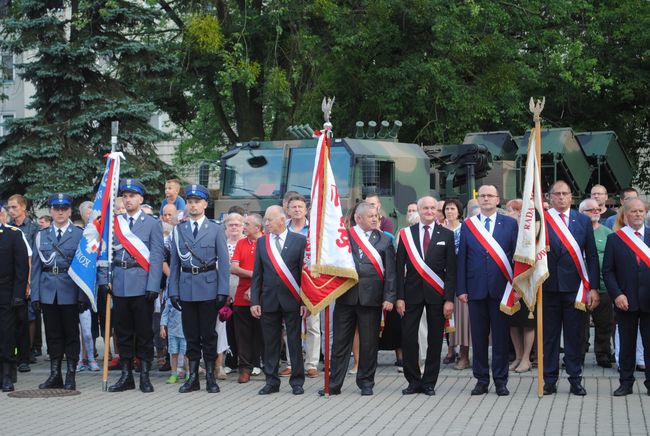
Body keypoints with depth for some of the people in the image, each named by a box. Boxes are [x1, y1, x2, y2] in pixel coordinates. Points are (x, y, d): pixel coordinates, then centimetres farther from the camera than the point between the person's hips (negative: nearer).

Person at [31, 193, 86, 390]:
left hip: (70, 292, -3)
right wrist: (35, 295, 2)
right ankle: (55, 375, 15)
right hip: (48, 291, 3)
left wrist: (84, 296, -8)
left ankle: (71, 376, 9)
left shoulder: (80, 235, 1)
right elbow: (36, 268, 10)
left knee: (71, 334, 2)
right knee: (53, 335, 7)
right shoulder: (41, 236, 10)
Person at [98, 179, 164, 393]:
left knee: (144, 332, 2)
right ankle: (126, 375, 15)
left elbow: (157, 256, -5)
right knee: (123, 332, 8)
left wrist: (153, 286, -13)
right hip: (120, 285, 3)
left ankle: (145, 375, 9)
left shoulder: (152, 224, 2)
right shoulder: (113, 223, 10)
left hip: (142, 285, -3)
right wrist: (103, 279, -2)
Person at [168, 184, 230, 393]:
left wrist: (223, 291, -7)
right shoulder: (179, 231, 8)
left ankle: (210, 377, 10)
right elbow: (174, 263, 8)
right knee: (191, 335, 7)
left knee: (208, 335, 3)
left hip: (208, 288, -2)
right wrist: (173, 291, 2)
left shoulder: (216, 230, 2)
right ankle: (193, 377, 13)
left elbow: (224, 262, 0)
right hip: (186, 288, 2)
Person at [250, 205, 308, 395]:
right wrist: (254, 301, 1)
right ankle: (271, 381, 14)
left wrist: (306, 301, -7)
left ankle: (297, 382, 10)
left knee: (295, 342, 3)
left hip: (291, 300, -3)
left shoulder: (299, 240, -1)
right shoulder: (261, 242, 8)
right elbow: (257, 274, 8)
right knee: (270, 343, 6)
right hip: (269, 300, 3)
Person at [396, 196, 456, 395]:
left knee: (435, 339, 4)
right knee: (408, 337, -2)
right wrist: (399, 297, -4)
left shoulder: (446, 235, 3)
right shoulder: (406, 234, 5)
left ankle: (429, 382, 13)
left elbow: (451, 270, 0)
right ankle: (414, 381, 10)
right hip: (412, 292, 1)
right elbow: (400, 268, 4)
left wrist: (449, 299, -7)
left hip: (436, 294, 0)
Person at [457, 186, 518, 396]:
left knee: (501, 337, 2)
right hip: (476, 289, 1)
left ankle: (501, 381, 9)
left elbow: (516, 255, 3)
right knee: (478, 337, 5)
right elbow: (462, 259, 7)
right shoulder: (468, 226, 8)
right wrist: (461, 289, 1)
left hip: (500, 288, -1)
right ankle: (481, 380, 13)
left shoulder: (510, 224, 4)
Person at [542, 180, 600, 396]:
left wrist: (593, 288, 1)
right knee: (549, 335, 5)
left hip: (574, 287, 1)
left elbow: (592, 256, 6)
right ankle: (550, 380, 12)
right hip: (548, 287, -1)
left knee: (574, 336, 4)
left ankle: (575, 379, 11)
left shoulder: (583, 221, 7)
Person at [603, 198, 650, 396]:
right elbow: (608, 271, 2)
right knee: (627, 344, 6)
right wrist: (617, 295, -9)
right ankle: (626, 383, 14)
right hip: (626, 301, 0)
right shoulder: (614, 239, 4)